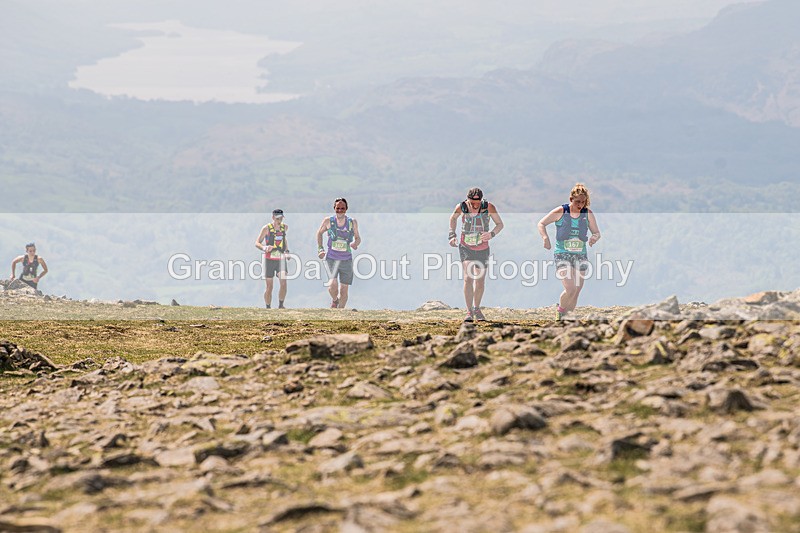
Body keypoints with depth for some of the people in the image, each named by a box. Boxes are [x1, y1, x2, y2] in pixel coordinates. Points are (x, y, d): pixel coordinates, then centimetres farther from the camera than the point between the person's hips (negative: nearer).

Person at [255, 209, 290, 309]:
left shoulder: (285, 227, 7)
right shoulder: (266, 228, -6)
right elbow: (257, 243, -5)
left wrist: (287, 251, 13)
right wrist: (264, 248, -27)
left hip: (281, 259, 3)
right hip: (269, 259, -3)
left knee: (283, 283, -13)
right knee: (269, 286, 0)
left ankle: (280, 305, -1)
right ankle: (268, 307, 11)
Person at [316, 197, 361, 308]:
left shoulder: (352, 222, 2)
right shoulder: (328, 221, 0)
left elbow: (358, 238, 14)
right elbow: (319, 233, 17)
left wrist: (355, 243, -9)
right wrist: (320, 249, 8)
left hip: (346, 260, 2)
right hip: (331, 258, -2)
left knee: (344, 290, 0)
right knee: (333, 284, -22)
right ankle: (334, 300, 9)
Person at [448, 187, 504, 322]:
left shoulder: (489, 207, -16)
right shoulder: (461, 207, -15)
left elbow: (500, 224, -5)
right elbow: (453, 218, 8)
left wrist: (492, 234, -24)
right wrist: (452, 234, -2)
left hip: (482, 249, 1)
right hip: (466, 248, -1)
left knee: (480, 281, 10)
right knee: (468, 278, -17)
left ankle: (477, 309, 32)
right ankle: (469, 312, -16)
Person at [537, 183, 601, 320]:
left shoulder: (588, 214, 2)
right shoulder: (561, 212, -5)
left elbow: (597, 232, 9)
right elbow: (541, 223, 4)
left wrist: (594, 238, -15)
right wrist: (545, 238, -13)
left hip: (580, 256, 4)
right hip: (562, 255, -4)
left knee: (576, 291, 5)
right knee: (570, 289, -17)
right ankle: (560, 310, 11)